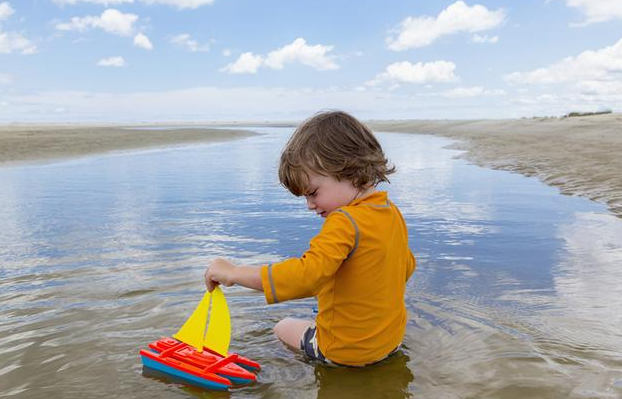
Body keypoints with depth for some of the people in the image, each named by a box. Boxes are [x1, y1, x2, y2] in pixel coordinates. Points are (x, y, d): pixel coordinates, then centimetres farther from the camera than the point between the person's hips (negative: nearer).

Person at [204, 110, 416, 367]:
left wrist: (234, 273, -36)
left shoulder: (345, 222, -29)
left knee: (283, 327, 19)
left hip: (348, 352, -7)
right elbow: (407, 266, 14)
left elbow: (305, 275, -41)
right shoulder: (394, 213, -1)